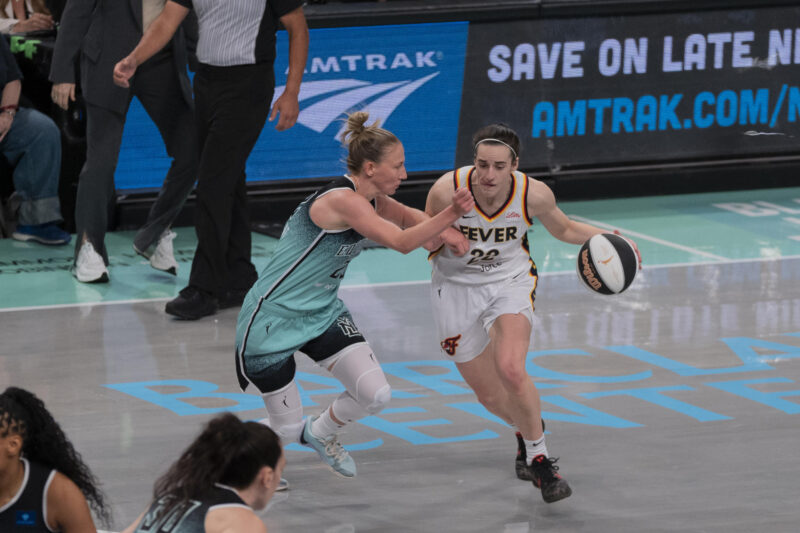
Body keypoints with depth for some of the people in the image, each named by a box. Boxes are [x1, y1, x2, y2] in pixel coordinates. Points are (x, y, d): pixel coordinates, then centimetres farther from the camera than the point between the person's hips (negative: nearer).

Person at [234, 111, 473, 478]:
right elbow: (402, 242, -32)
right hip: (271, 321, -8)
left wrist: (443, 230, 2)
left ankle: (320, 434, 22)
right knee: (288, 430, -2)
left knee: (376, 395, -9)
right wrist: (450, 214, -39)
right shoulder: (342, 200, -25)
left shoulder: (369, 199, 2)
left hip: (322, 314, 8)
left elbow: (407, 217, 20)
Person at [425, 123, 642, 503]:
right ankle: (527, 432, 43)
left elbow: (564, 229, 2)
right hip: (456, 287, 1)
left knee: (510, 371, -27)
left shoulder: (534, 194, -21)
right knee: (488, 394, 8)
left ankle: (538, 458, -5)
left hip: (510, 282, -1)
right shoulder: (447, 191, -25)